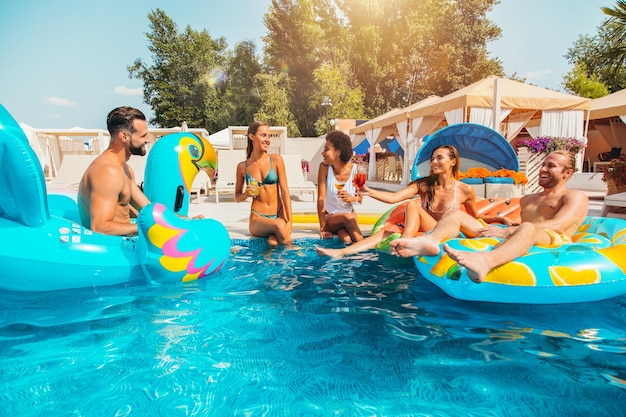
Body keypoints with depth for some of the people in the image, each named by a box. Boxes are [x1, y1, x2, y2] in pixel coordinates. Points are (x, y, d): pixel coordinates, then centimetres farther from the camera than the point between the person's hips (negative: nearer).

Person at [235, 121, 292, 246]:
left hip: (279, 215, -1)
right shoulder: (242, 166, 4)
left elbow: (285, 191, -2)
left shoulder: (276, 160, 1)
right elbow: (237, 197, 16)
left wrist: (289, 221, -11)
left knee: (273, 242, -34)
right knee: (278, 225, -32)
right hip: (258, 218, 1)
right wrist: (246, 194, -8)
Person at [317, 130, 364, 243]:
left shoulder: (355, 169, -13)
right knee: (347, 217, -31)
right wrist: (322, 227, -19)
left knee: (347, 240, -31)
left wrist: (352, 198, -26)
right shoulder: (324, 167, -16)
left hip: (349, 214, 0)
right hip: (329, 217, 0)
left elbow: (361, 197, -3)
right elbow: (321, 198, -17)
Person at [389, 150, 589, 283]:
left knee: (527, 228, -40)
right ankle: (431, 240, -43)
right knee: (455, 214, -8)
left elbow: (558, 225, -7)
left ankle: (485, 261, -72)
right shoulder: (527, 199, 35)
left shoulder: (576, 197, 13)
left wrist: (508, 231, -20)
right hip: (506, 241, 6)